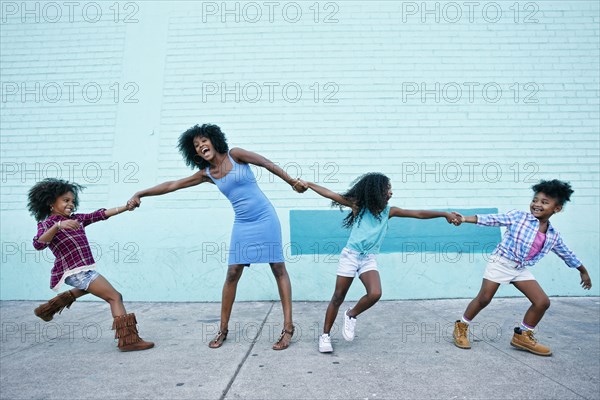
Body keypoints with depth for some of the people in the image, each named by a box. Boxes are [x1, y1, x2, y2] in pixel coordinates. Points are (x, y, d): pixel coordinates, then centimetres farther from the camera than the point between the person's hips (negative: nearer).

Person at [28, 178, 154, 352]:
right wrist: (58, 225, -40)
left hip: (84, 270, 9)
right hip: (76, 271, -9)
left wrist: (127, 206, -7)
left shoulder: (77, 219, 11)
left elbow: (102, 214, 2)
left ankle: (50, 307, 48)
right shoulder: (46, 224, -7)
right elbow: (38, 244, -28)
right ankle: (129, 340, -19)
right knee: (115, 297, -14)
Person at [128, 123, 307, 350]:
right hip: (242, 225, 4)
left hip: (265, 219, -4)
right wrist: (141, 194, 11)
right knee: (232, 274, 2)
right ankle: (223, 329, 15)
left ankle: (288, 327, 2)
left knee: (279, 269, -2)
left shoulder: (235, 155, -5)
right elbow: (173, 185, 12)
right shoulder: (207, 174, 8)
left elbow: (267, 164, -2)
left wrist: (292, 182, -3)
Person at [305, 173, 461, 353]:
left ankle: (351, 315, 6)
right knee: (338, 297, 2)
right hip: (350, 255, -2)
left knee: (375, 294, -23)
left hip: (369, 259, 2)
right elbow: (330, 194, -3)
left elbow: (419, 213, -1)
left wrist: (445, 214, -5)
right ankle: (325, 335, 19)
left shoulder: (389, 211, 2)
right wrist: (307, 184, -2)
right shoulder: (359, 205, -5)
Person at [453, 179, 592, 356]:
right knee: (483, 299, -6)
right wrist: (465, 219, -23)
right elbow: (493, 219, -14)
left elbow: (567, 255, 20)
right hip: (500, 263, -5)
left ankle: (523, 336, 19)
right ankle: (461, 327, 12)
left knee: (542, 302, 1)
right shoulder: (518, 217, -11)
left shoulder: (554, 236, 4)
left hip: (521, 269, 5)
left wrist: (583, 272, 32)